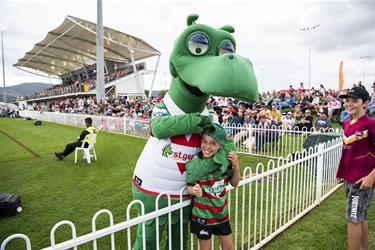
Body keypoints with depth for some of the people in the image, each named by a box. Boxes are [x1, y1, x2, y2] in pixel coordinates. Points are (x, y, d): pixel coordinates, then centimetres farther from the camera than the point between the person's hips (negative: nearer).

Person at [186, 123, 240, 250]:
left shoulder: (225, 159, -11)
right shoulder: (194, 163, -21)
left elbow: (234, 183, 1)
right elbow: (189, 187, -12)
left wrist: (236, 167, -15)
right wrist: (194, 190, -34)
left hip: (221, 212, 4)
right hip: (202, 214, -3)